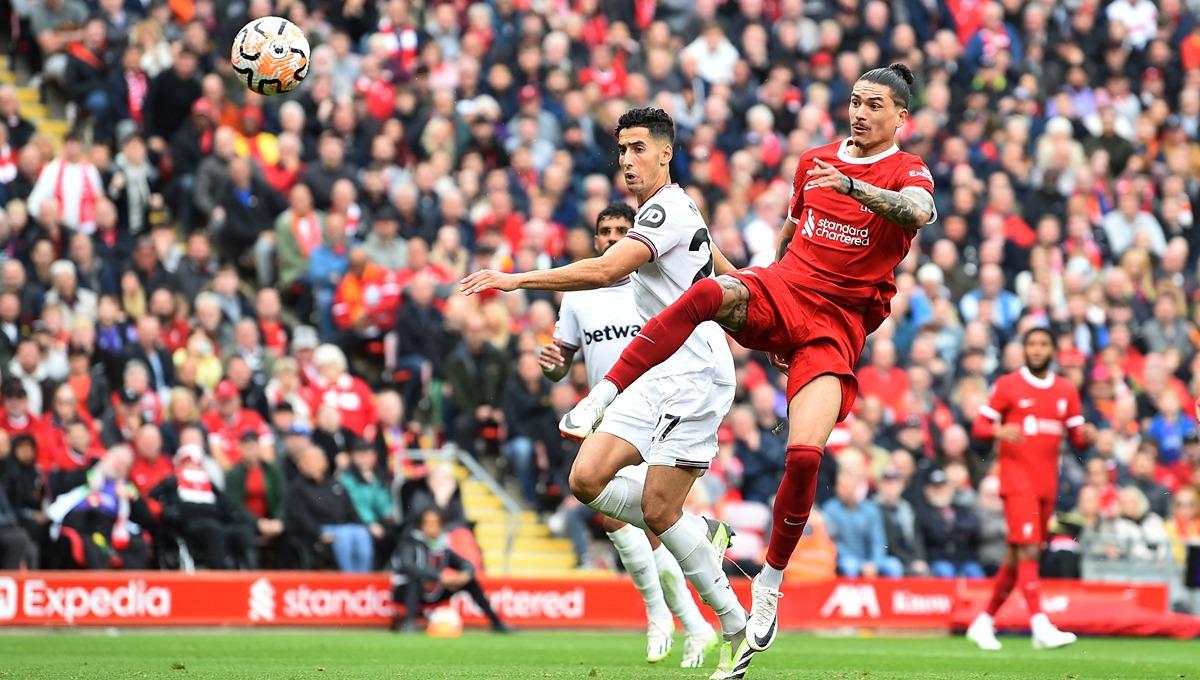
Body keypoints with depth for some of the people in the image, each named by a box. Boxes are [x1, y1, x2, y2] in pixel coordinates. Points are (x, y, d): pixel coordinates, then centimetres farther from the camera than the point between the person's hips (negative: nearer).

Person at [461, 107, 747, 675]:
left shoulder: (667, 211, -13)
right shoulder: (672, 212, 19)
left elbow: (605, 270, -28)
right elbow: (728, 276, 32)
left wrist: (516, 280, -29)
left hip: (692, 375, -10)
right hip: (656, 378, 10)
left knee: (658, 510, -14)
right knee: (587, 479, -4)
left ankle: (736, 627, -2)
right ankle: (701, 535, 10)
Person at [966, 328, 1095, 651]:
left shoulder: (1067, 391, 13)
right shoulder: (1007, 385, 0)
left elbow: (1077, 438, 16)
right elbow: (978, 426, -1)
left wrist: (1087, 435, -7)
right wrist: (999, 431, -23)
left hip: (1047, 484, 5)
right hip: (1017, 479, -5)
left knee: (1017, 558, 10)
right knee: (1028, 550, -17)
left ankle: (983, 622, 22)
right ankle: (1040, 626, -25)